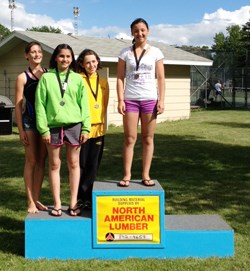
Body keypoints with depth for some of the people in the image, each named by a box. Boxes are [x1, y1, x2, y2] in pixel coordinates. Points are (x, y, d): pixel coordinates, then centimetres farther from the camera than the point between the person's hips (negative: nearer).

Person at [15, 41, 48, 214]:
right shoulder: (23, 77, -2)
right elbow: (18, 105, -3)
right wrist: (21, 130, -9)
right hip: (30, 121, -3)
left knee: (42, 161, 8)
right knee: (31, 161, 1)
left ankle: (37, 199, 18)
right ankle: (30, 201, 7)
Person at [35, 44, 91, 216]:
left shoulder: (77, 78, 6)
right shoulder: (46, 78, 2)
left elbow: (84, 104, 4)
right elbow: (40, 104, -1)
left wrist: (86, 128, -3)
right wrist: (43, 129, -8)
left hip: (74, 126, 1)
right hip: (53, 126, 0)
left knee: (74, 164, 7)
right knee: (54, 165, 6)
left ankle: (73, 203, 17)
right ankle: (57, 204, 15)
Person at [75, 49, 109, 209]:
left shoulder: (103, 82, 11)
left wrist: (103, 126, 12)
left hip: (98, 129, 5)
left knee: (94, 166, 10)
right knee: (81, 165, 4)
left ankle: (89, 197, 21)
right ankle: (79, 198, 14)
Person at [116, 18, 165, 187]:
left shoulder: (155, 52, 5)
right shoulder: (125, 53, 5)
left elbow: (161, 78, 4)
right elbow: (120, 78, 3)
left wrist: (161, 100, -5)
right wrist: (120, 100, -6)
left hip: (150, 99, 0)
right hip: (130, 99, 0)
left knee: (148, 139, 4)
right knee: (130, 138, 0)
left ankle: (146, 175, 11)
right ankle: (127, 175, 6)